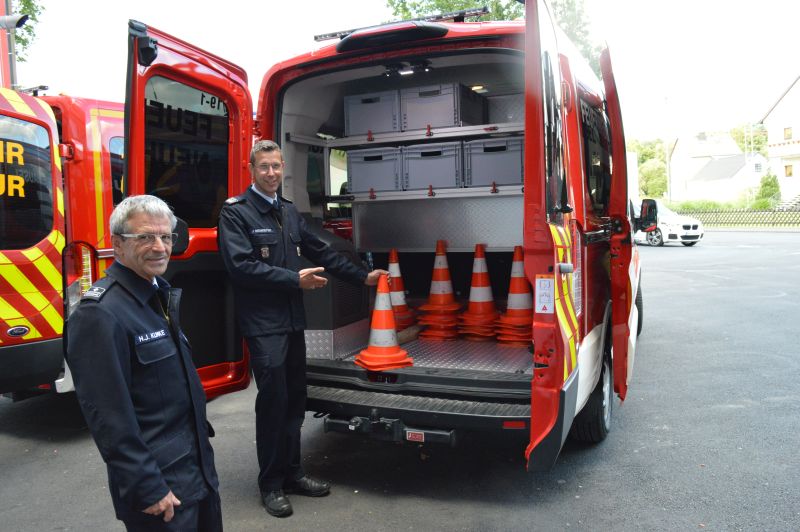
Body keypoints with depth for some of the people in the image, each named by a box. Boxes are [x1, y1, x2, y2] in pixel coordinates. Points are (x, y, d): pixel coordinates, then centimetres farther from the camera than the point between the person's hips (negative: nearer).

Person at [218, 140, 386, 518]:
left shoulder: (289, 211, 15)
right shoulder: (235, 212, -7)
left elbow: (320, 252, 19)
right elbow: (241, 266, -18)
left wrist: (363, 277, 16)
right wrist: (296, 279, -17)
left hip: (293, 320, 7)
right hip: (262, 323, -7)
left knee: (295, 399, 12)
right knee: (273, 401, -2)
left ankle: (291, 472, 27)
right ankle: (271, 484, 14)